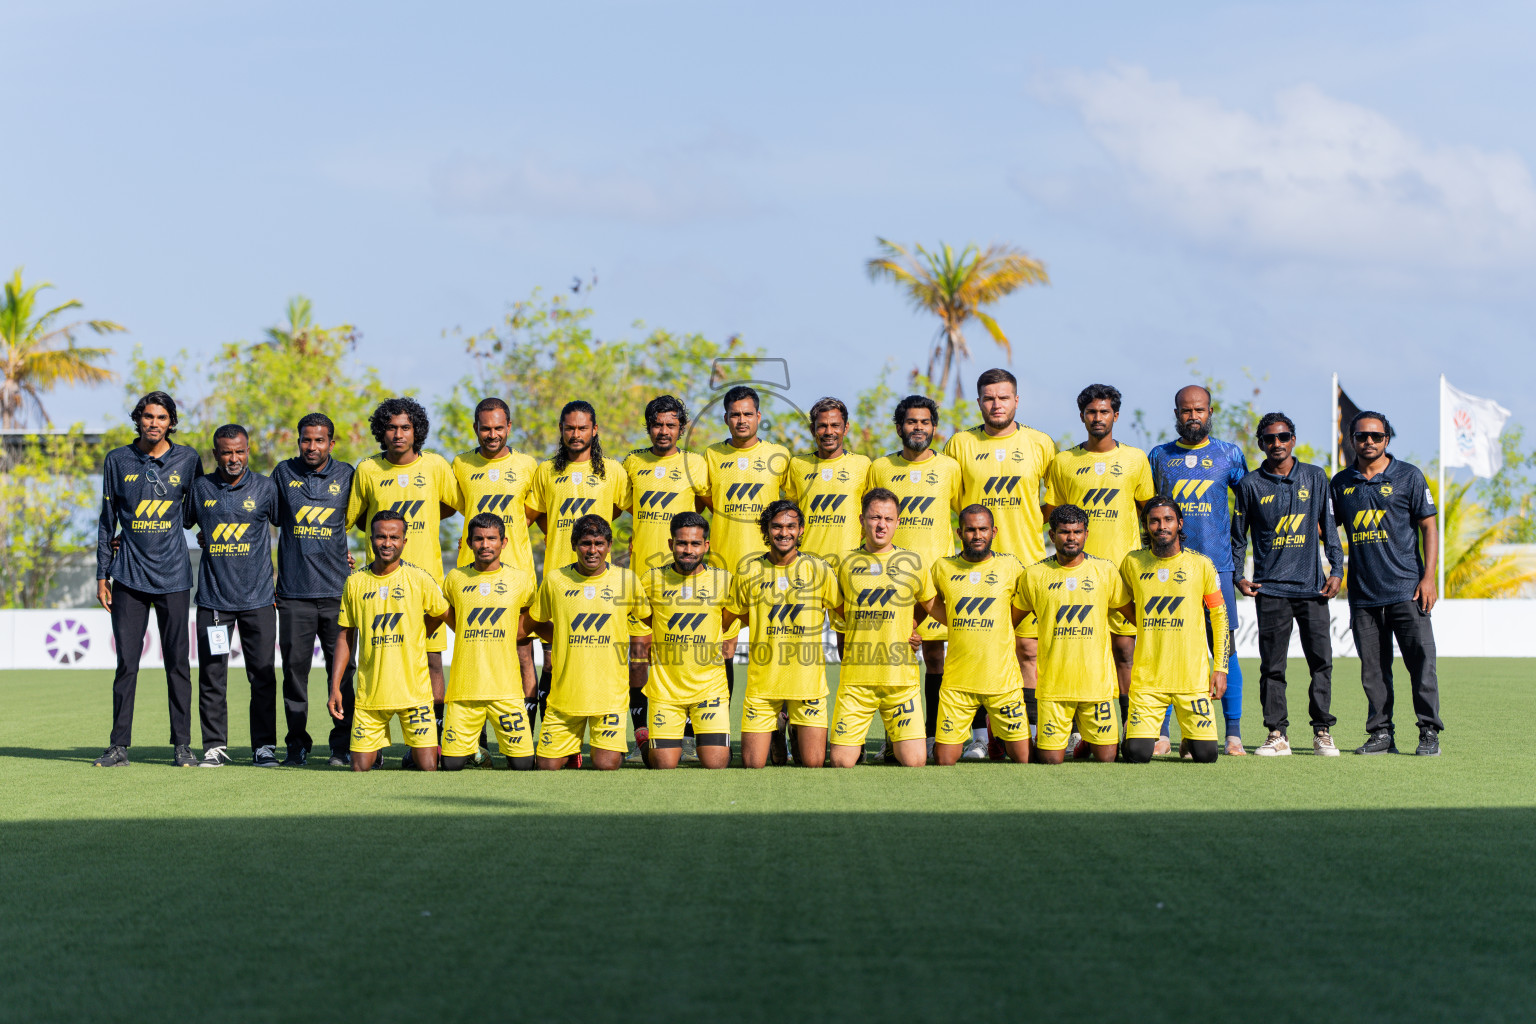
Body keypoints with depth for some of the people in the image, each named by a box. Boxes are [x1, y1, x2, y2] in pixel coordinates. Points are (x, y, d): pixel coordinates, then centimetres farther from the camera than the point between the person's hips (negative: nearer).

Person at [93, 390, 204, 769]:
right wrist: (102, 574, 7)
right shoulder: (118, 461, 6)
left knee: (177, 662, 1)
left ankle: (183, 744, 7)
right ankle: (119, 745, 5)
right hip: (129, 577, 0)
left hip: (173, 577, 0)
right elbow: (108, 521, 10)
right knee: (126, 662, 0)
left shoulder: (187, 460, 4)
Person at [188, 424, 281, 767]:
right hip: (213, 598, 1)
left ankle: (264, 746, 6)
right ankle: (215, 746, 8)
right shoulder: (200, 488, 6)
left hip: (257, 598, -1)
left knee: (263, 676, -1)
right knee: (212, 677, 1)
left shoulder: (265, 488, 4)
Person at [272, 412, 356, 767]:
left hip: (336, 591, 0)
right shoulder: (284, 473, 8)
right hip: (293, 591, 0)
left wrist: (355, 556, 10)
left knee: (341, 667, -2)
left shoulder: (346, 475, 6)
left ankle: (342, 744, 5)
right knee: (295, 667, 0)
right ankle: (297, 744, 9)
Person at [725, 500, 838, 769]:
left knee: (812, 763, -5)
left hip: (808, 679, 0)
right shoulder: (750, 572, 1)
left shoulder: (819, 570, 0)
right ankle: (776, 736, 30)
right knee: (752, 764, -3)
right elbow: (727, 619, 14)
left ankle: (798, 733, 29)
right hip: (762, 681, 1)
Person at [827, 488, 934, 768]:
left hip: (901, 677, -1)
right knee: (841, 762, -7)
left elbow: (929, 605, 22)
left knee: (914, 761, -10)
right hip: (855, 677, 1)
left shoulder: (912, 562, 5)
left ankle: (895, 741, 22)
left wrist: (910, 630, 9)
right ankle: (858, 739, 26)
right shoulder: (846, 562, 7)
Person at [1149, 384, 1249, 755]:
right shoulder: (1159, 456, 11)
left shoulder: (1229, 454, 8)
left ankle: (1233, 734, 3)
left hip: (1216, 566, -1)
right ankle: (1160, 733, 1)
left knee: (1224, 648, -2)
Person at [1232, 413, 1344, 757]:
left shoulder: (1315, 477, 10)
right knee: (1272, 664, -2)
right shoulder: (1250, 485, 6)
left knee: (1321, 660, -2)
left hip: (1313, 586, 1)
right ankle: (1276, 735, 2)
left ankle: (1322, 732, 5)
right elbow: (1238, 537, 12)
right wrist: (1238, 576, 2)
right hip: (1270, 587, -1)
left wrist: (1337, 570, 4)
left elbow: (1328, 525, 12)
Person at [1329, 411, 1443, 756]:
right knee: (1373, 669, 4)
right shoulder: (1342, 482, 13)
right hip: (1363, 594, 3)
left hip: (1406, 590, -3)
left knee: (1421, 662, -7)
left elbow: (1429, 526, 2)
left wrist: (1428, 577, -6)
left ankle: (1429, 733, -2)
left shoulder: (1408, 476, 4)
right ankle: (1381, 734, 10)